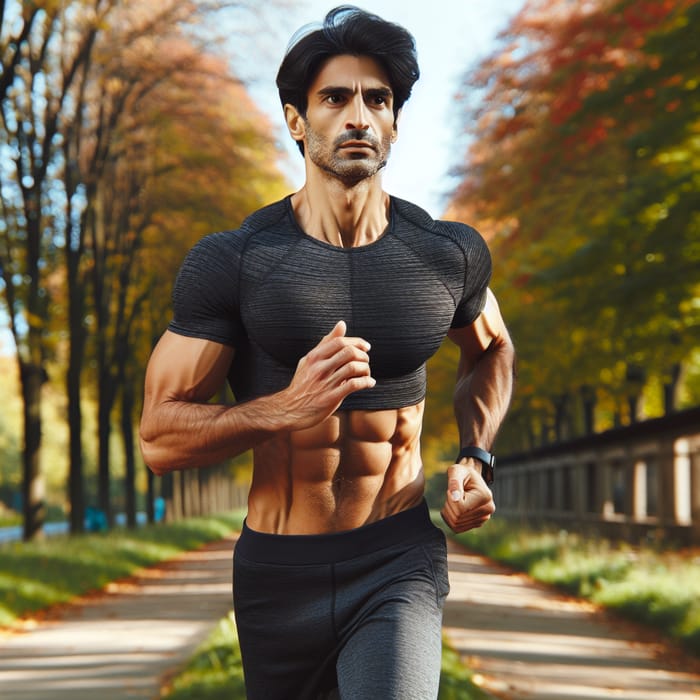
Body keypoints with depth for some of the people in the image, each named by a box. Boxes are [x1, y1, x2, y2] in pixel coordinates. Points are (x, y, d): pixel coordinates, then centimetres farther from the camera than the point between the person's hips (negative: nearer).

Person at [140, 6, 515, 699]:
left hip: (399, 562, 0)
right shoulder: (229, 263, -9)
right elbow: (159, 436, -10)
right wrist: (286, 409, -26)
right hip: (277, 570, 1)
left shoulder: (450, 256, -1)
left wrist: (475, 456, 4)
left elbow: (491, 351, 21)